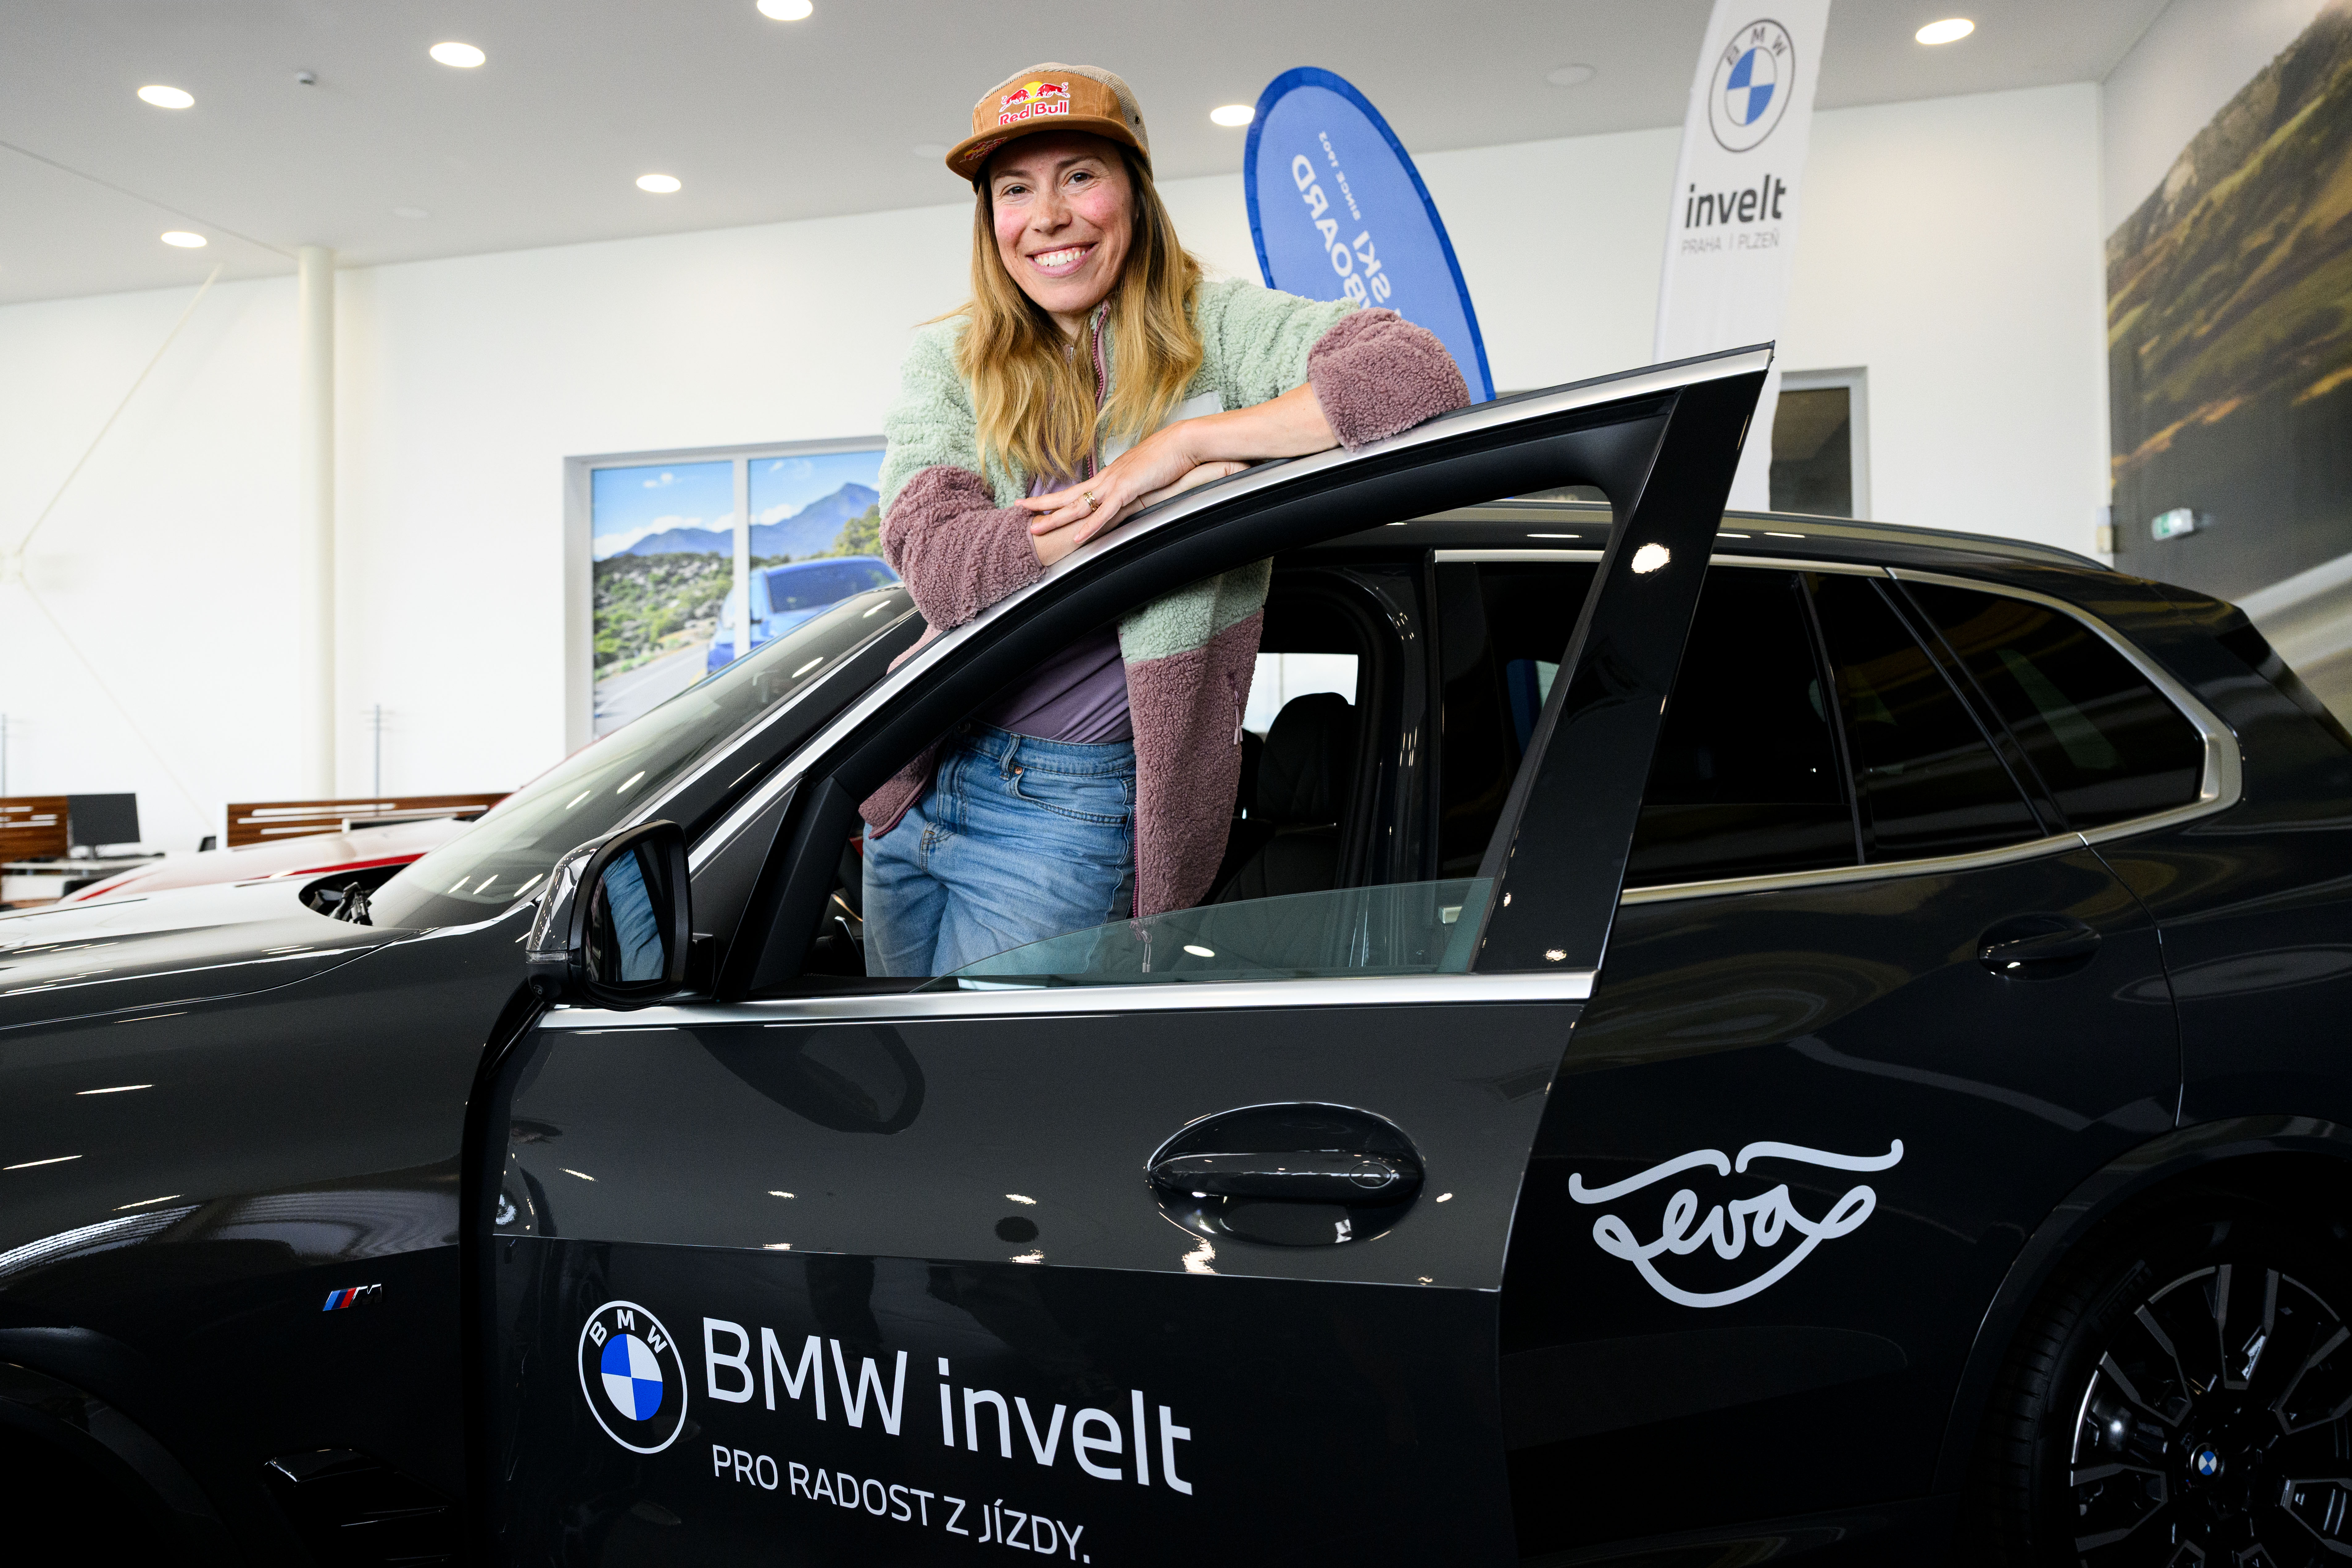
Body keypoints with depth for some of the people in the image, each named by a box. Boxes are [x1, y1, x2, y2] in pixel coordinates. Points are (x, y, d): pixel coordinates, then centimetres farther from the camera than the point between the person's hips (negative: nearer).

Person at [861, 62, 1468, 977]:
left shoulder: (1215, 331, -5)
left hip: (1074, 810, -5)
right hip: (914, 788, 5)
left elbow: (1419, 376, -23)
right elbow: (935, 565, -14)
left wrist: (1184, 442, -24)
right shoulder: (947, 363, 3)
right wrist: (1170, 492, -21)